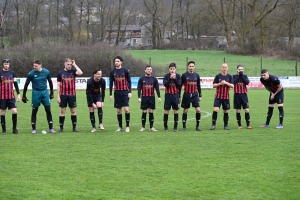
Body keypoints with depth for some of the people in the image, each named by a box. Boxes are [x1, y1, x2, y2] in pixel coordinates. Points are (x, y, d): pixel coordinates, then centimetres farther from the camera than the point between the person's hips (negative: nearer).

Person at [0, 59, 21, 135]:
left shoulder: (12, 73, 7)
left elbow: (15, 84, 13)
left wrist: (18, 94, 9)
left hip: (11, 97, 2)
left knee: (14, 111, -7)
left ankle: (14, 129, 5)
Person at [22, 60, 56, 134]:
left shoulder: (46, 72, -2)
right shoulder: (31, 73, -7)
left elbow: (50, 82, 12)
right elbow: (26, 84, 1)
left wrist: (52, 93, 15)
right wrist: (24, 95, 3)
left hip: (44, 92, 2)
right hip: (36, 92, -1)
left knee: (48, 110, -1)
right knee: (34, 111, 3)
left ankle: (51, 128, 6)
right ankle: (34, 129, 12)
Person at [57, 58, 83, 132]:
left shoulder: (73, 71, 4)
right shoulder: (60, 73, 3)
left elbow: (80, 73, -19)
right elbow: (58, 85, 4)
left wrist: (75, 65, -9)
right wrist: (58, 96, -1)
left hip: (72, 95, 0)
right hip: (63, 95, 0)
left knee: (73, 111, 4)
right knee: (62, 111, 2)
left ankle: (74, 127, 11)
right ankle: (61, 128, 8)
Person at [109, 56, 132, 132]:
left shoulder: (125, 70, -2)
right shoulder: (112, 72, 5)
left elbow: (129, 81, 1)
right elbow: (111, 83, 10)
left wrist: (129, 92, -6)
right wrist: (110, 94, 7)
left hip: (125, 92, -3)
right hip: (117, 93, 3)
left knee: (126, 109, -11)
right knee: (118, 110, 6)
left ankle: (127, 126, -2)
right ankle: (120, 127, 15)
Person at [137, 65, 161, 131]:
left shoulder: (154, 79, 6)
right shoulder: (141, 79, 3)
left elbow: (157, 88, 6)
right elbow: (139, 89, 2)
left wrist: (159, 97, -3)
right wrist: (139, 97, -7)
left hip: (152, 98, 1)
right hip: (144, 98, -1)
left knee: (151, 112, 3)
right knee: (144, 112, 1)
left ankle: (151, 127, 8)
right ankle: (143, 127, 7)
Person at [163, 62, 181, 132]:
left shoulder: (178, 76, 2)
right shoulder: (166, 76, -1)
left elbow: (179, 85, -6)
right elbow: (165, 84, -12)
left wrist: (175, 79, -19)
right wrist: (170, 78, -23)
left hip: (175, 95, 1)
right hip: (168, 95, -1)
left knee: (176, 111, 2)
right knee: (166, 110, 0)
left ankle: (175, 127, 8)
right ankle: (165, 126, 9)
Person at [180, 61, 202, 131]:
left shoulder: (196, 75, 6)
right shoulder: (184, 75, -3)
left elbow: (199, 86, 14)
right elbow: (180, 86, 1)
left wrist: (200, 95, 13)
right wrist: (179, 96, -1)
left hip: (195, 95, 2)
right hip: (186, 95, -2)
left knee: (198, 110, -9)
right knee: (185, 111, 4)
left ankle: (197, 126, 2)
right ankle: (184, 126, 15)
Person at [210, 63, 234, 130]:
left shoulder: (229, 76, 4)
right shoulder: (218, 76, 0)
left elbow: (232, 86, -2)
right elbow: (213, 85, 0)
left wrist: (226, 83, -16)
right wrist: (220, 84, -15)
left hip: (226, 97, 2)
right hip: (218, 96, -2)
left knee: (226, 111, 7)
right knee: (215, 110, -15)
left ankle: (226, 125, 18)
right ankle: (213, 124, -6)